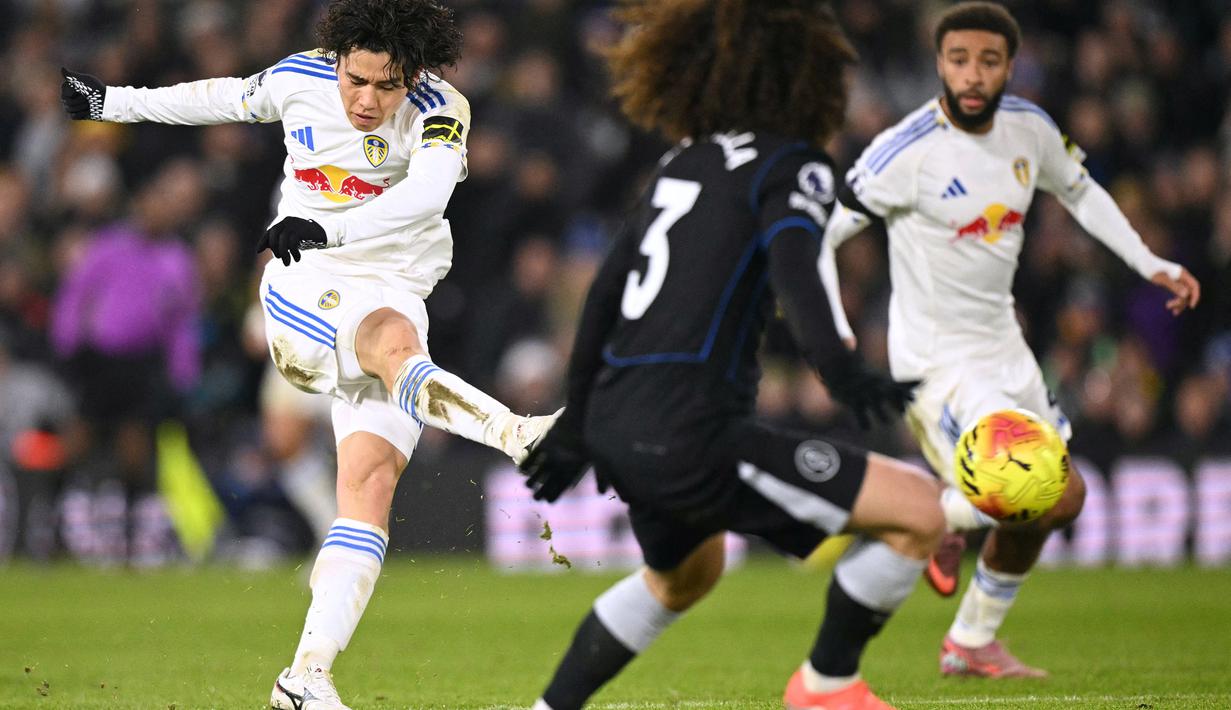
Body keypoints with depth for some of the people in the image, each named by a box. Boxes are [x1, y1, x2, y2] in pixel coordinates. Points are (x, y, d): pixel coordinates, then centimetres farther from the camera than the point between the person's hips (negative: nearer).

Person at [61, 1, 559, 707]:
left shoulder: (440, 111, -10)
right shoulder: (300, 79, -1)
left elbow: (428, 192, -30)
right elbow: (227, 97, 20)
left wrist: (328, 228, -45)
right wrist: (114, 102, 32)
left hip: (395, 295, 1)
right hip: (306, 286, -1)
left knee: (371, 482, -13)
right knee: (395, 344, -35)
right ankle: (522, 436, -59)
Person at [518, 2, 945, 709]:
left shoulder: (684, 161, 19)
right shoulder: (791, 165, -3)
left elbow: (606, 289, 22)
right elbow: (792, 267, -23)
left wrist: (577, 422, 30)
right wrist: (842, 371, -38)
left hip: (614, 427, 9)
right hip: (687, 438, -9)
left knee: (684, 574, 38)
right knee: (921, 512, -7)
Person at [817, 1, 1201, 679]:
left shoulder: (1029, 128, -2)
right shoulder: (908, 151, -22)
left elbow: (1079, 191, 19)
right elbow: (815, 235, -18)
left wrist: (1149, 264, 13)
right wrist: (836, 338, -28)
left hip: (1002, 345, 8)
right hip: (937, 361, -8)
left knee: (1040, 508, 18)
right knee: (1057, 496, -21)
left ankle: (971, 642, 38)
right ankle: (932, 517, 7)